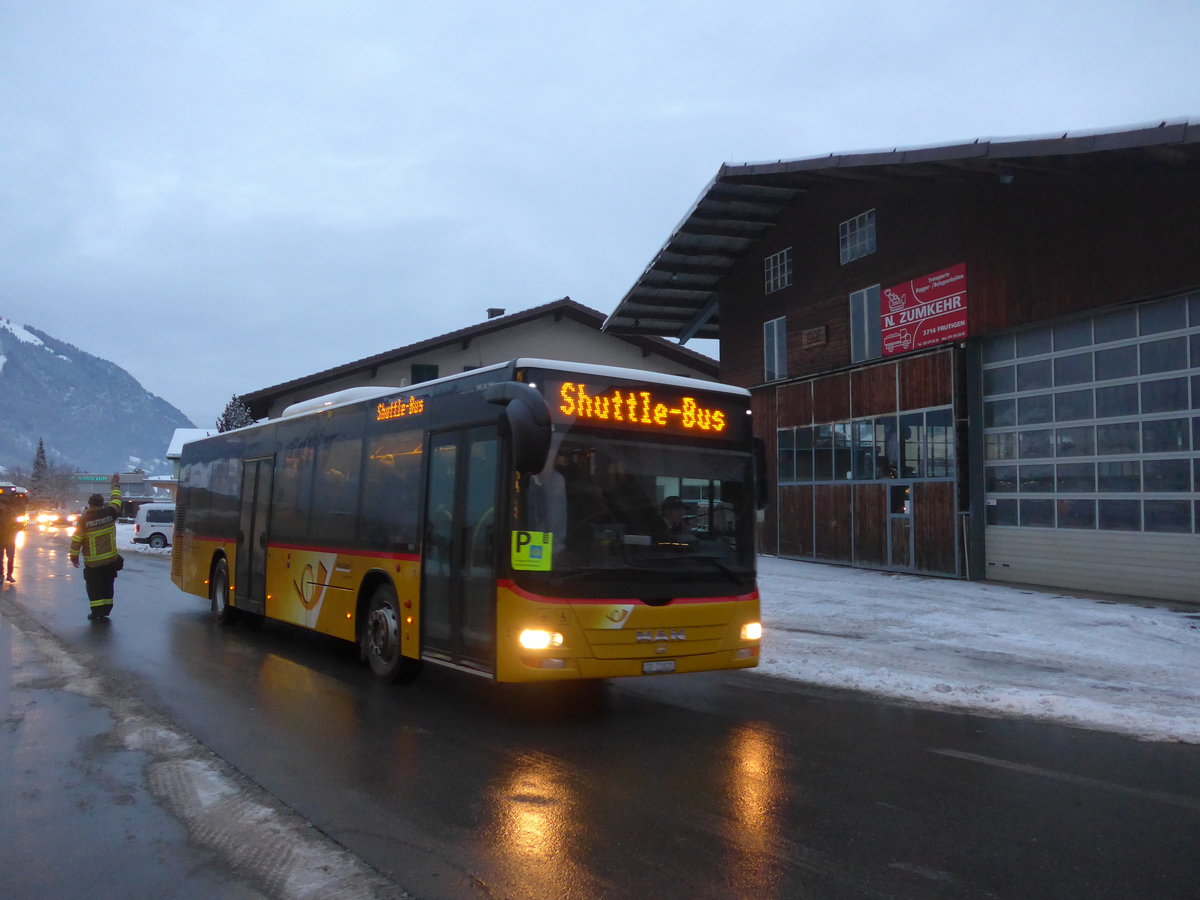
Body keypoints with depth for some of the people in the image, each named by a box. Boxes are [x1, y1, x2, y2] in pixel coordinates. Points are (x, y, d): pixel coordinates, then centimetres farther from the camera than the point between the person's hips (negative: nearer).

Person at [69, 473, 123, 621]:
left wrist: (74, 556, 4)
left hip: (92, 563, -3)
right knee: (107, 586, 12)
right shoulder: (109, 513, -5)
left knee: (94, 587, 5)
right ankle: (106, 610, 15)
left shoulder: (84, 520, -10)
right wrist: (116, 484, 26)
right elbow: (116, 500, 13)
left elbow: (76, 539, -8)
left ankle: (96, 612, 2)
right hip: (111, 560, 3)